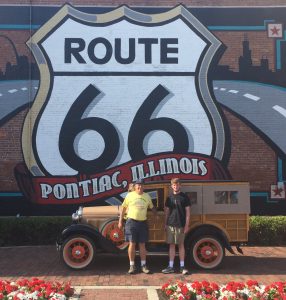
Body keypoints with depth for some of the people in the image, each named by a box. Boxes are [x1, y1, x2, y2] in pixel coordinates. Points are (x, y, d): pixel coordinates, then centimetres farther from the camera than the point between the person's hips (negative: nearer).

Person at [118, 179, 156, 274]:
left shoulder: (147, 196, 9)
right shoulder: (130, 195, 0)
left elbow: (152, 207, 22)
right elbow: (123, 208, 4)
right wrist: (120, 221, 2)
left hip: (143, 222, 3)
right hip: (131, 222, -3)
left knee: (142, 244, 7)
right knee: (132, 244, 0)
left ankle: (143, 265, 14)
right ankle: (132, 266, 8)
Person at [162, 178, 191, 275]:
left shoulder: (184, 197, 0)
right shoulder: (169, 198, 10)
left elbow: (188, 211, -3)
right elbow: (167, 211, 13)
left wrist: (187, 225, -9)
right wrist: (165, 224, 8)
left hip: (180, 225, -3)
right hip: (170, 225, 3)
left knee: (181, 245, 4)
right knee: (171, 245, 6)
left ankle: (182, 266, 12)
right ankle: (171, 267, 12)